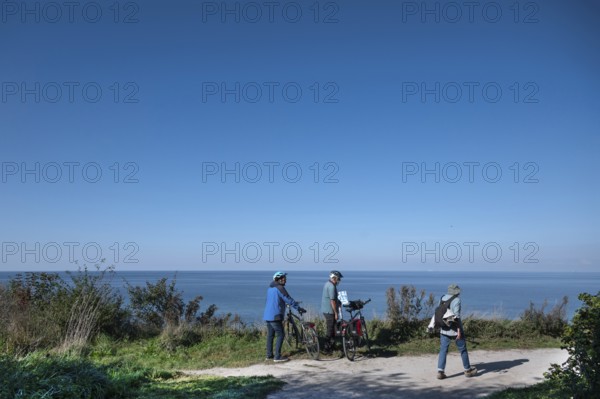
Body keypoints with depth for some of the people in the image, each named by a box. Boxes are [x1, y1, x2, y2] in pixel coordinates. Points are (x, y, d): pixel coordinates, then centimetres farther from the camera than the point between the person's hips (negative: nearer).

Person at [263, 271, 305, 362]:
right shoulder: (279, 288, -13)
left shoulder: (270, 288, 16)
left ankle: (269, 355, 20)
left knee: (270, 335, 14)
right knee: (280, 335, -4)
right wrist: (299, 308, -11)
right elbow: (289, 300, -16)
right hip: (275, 316, -9)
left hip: (267, 315, 9)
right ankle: (277, 357, -5)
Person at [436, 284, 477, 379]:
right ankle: (467, 370, 26)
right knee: (463, 349, 13)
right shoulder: (456, 300, -12)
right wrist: (459, 330, -18)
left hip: (444, 329, 5)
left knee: (443, 350, 4)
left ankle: (440, 372, -5)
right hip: (454, 329, -5)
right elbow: (456, 315, -19)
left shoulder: (442, 298, 7)